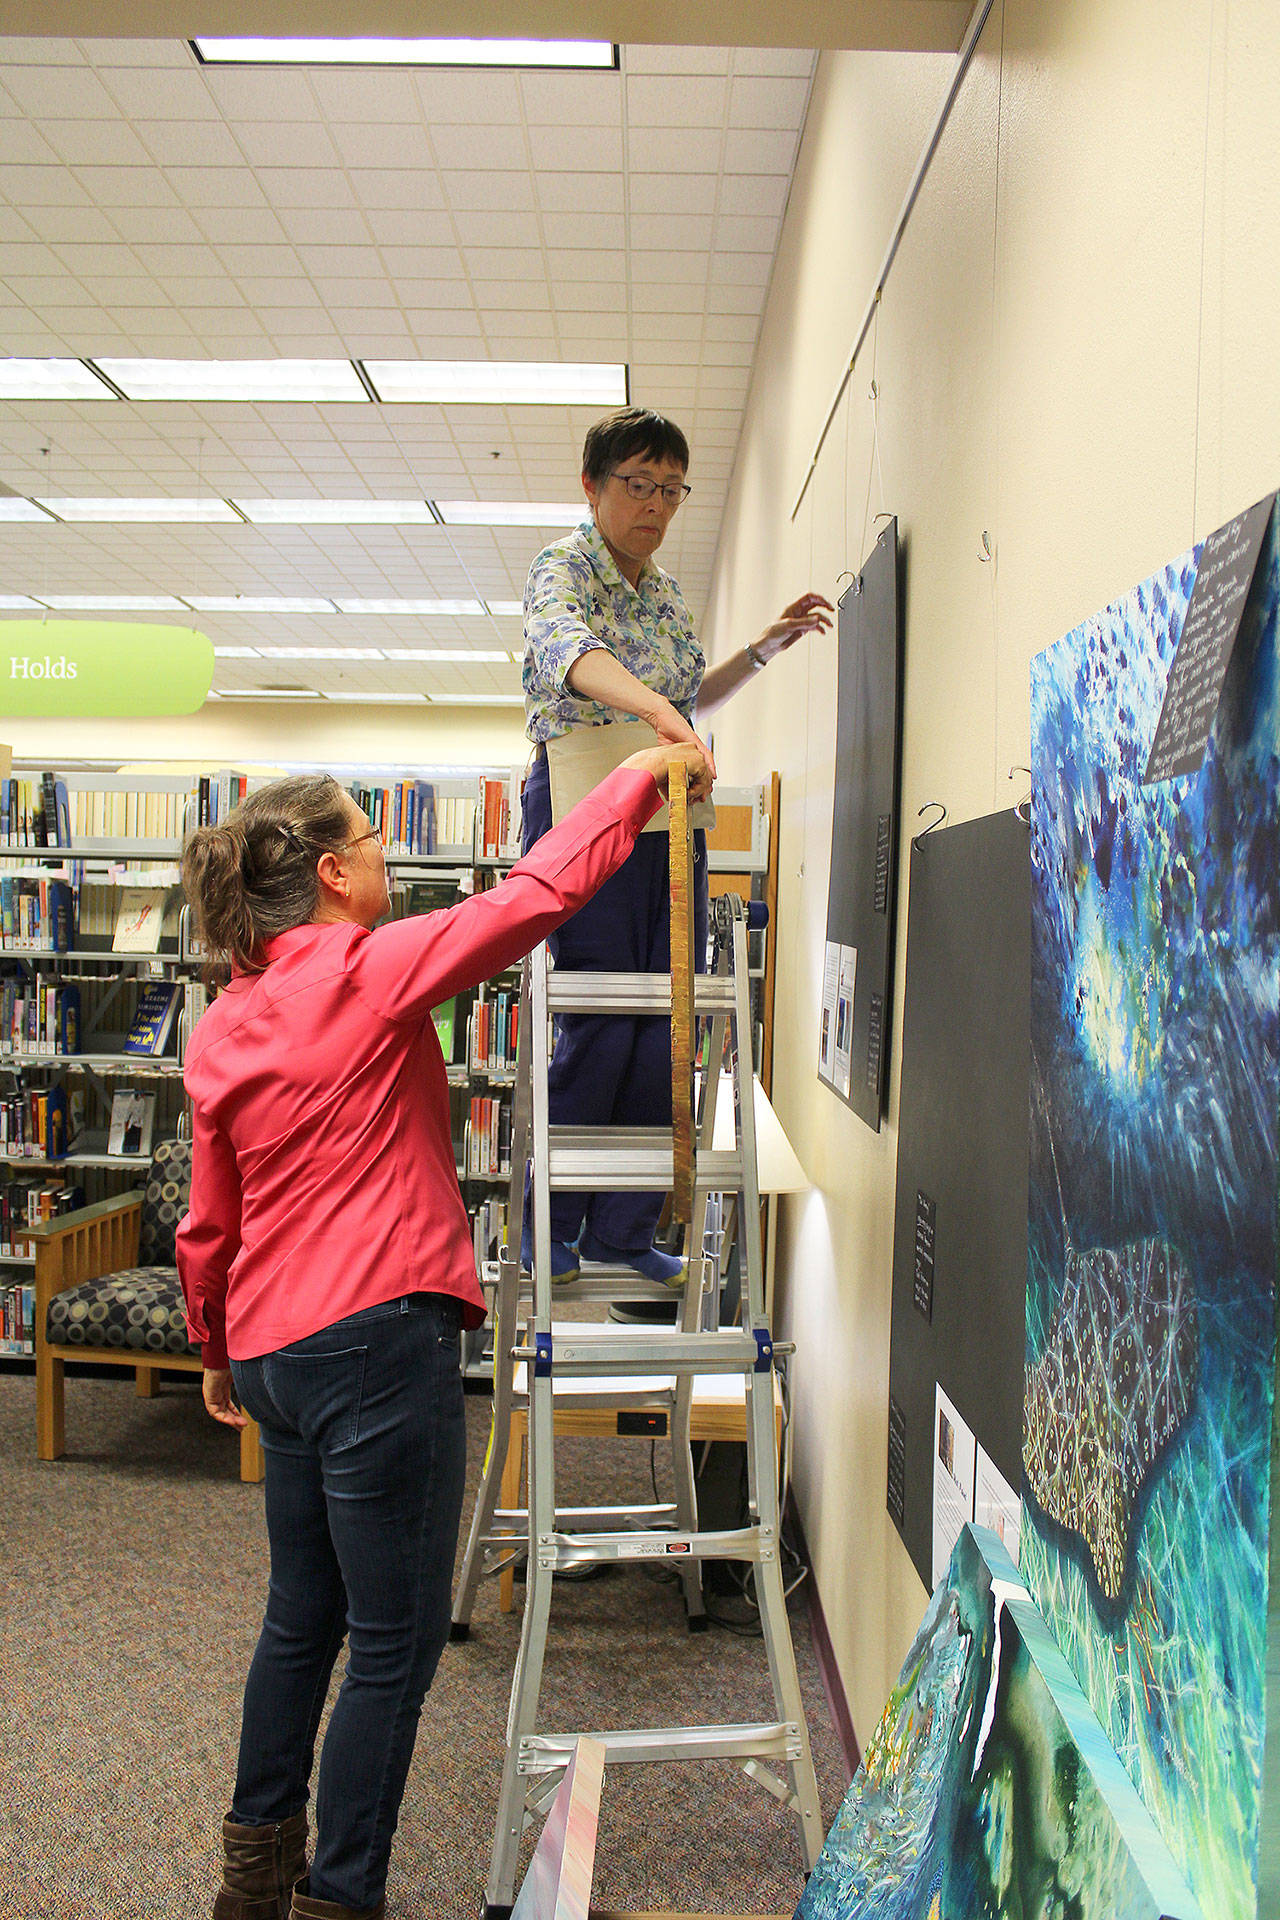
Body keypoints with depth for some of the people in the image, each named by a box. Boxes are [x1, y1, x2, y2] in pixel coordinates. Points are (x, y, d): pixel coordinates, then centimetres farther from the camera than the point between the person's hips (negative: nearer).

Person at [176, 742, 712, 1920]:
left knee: (303, 1616, 24)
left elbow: (206, 1228, 15)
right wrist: (646, 773, -2)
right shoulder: (364, 971, -12)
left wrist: (220, 1356, 28)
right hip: (379, 1339, -8)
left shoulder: (221, 1029, 9)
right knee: (396, 1643, 6)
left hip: (273, 1349, 9)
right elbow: (535, 894, -14)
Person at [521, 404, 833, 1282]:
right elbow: (569, 652, -30)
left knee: (666, 1023, 3)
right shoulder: (564, 567, -6)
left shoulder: (667, 591, 17)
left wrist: (765, 647, 19)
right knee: (602, 1023, -7)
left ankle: (623, 1229, 15)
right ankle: (546, 1226, 11)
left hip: (667, 815, 7)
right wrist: (658, 710, -48)